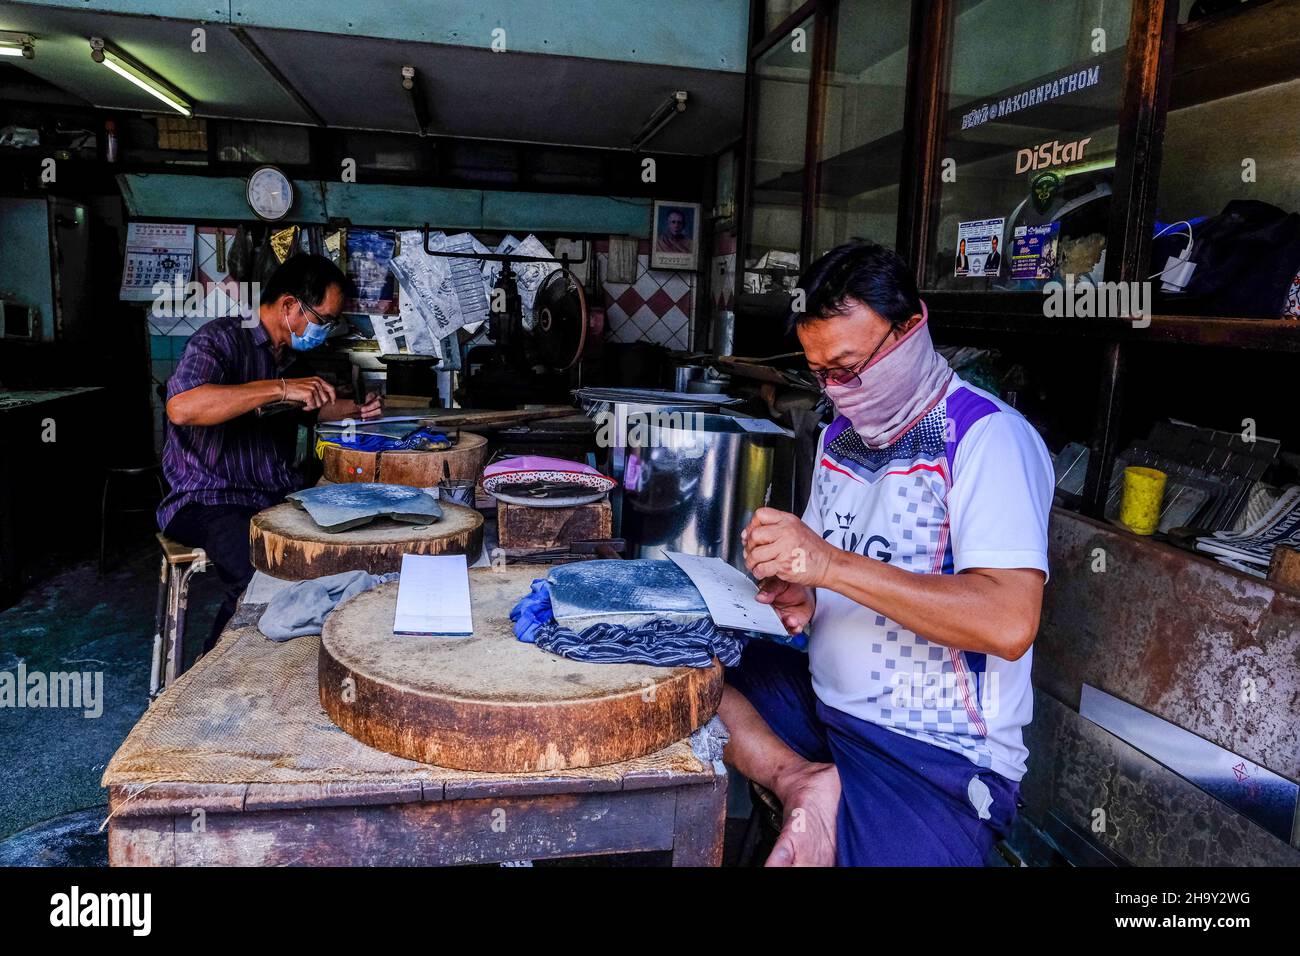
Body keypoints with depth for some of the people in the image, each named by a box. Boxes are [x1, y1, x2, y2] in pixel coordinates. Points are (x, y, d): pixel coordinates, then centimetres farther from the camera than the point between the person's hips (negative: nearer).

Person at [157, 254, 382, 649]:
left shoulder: (291, 354, 14)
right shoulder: (221, 339, -12)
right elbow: (181, 407, -31)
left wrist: (352, 409, 14)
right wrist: (279, 388, -32)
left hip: (280, 496, 8)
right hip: (212, 499, -7)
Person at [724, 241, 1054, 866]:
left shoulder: (990, 437, -15)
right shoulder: (842, 435, 9)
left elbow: (1010, 623, -28)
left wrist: (830, 563, -30)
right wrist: (798, 593, -7)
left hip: (938, 754, -8)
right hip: (822, 698, 8)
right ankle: (800, 780, -14)